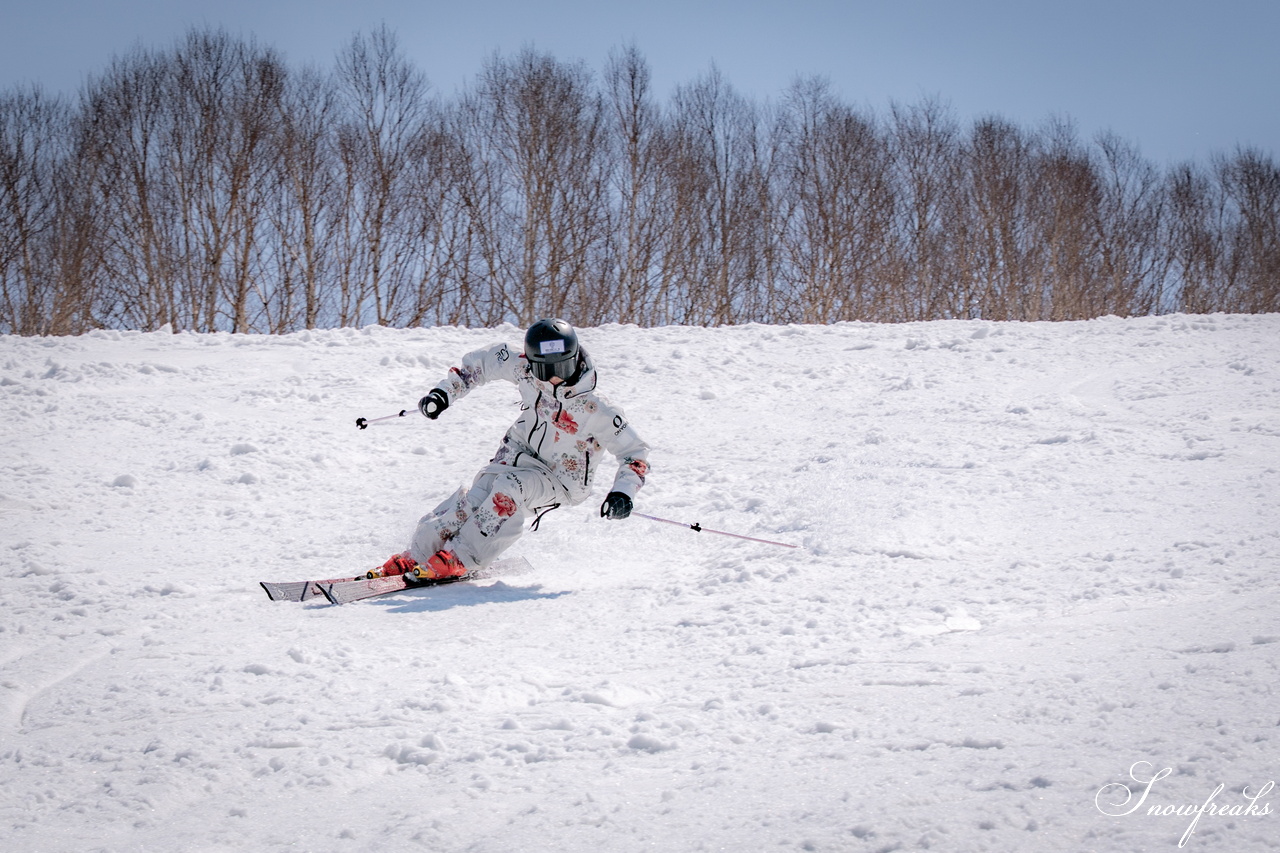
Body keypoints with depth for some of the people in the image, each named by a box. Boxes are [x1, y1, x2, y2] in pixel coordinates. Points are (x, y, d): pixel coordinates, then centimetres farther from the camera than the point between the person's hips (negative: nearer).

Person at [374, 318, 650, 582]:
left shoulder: (595, 410, -25)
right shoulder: (524, 368, -14)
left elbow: (635, 452, -18)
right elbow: (484, 361, 4)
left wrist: (623, 493, -33)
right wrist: (445, 392, -4)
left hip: (559, 480, -3)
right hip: (519, 454, 4)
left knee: (510, 487, -33)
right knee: (475, 498, -21)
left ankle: (458, 559, -27)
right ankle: (412, 559, -11)